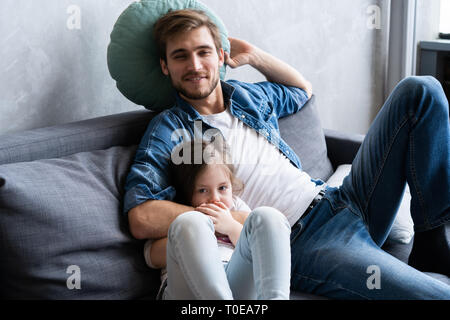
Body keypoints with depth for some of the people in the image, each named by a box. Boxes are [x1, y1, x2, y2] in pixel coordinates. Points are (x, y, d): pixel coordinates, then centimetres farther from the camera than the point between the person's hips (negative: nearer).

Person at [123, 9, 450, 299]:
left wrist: (252, 55, 23)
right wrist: (243, 220, -17)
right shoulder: (168, 129, -2)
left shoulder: (249, 95, 17)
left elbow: (302, 89, 40)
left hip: (342, 202, 8)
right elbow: (141, 219, -16)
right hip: (302, 244, -8)